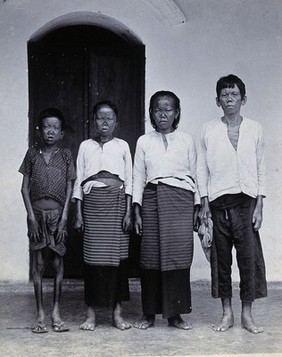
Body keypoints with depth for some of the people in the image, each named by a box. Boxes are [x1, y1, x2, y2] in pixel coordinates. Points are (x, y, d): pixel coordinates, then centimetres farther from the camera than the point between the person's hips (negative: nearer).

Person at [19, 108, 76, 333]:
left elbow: (69, 189, 2)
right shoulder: (32, 154, 5)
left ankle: (56, 313, 13)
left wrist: (64, 217, -7)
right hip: (37, 213, 0)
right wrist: (31, 216, -5)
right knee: (38, 262, 1)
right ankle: (40, 315, 9)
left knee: (58, 262, 3)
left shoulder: (65, 155, 4)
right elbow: (25, 188, 3)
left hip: (58, 213, 0)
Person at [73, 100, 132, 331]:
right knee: (93, 256, -2)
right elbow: (79, 181, 9)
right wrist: (79, 213, 2)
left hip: (117, 200, 0)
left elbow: (129, 181, 7)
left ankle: (117, 313, 8)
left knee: (117, 255, -1)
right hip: (92, 201, 0)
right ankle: (91, 314, 5)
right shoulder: (86, 146, 11)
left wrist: (128, 212, -2)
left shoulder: (122, 146, 10)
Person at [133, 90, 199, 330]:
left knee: (178, 255, -6)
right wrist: (137, 211, 2)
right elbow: (138, 177, 9)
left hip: (181, 198, 0)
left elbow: (193, 175, 12)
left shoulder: (186, 140, 11)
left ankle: (175, 314, 4)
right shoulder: (144, 142, 11)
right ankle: (149, 313, 9)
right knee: (151, 256, -2)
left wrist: (196, 208, 7)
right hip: (153, 199, 0)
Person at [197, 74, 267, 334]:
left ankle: (247, 314, 9)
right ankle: (227, 314, 15)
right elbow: (202, 169, 7)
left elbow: (261, 170, 6)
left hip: (246, 200, 0)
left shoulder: (254, 129, 6)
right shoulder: (209, 130, 6)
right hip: (218, 202, 0)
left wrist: (259, 206, -1)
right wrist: (204, 203, 0)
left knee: (249, 256, -3)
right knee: (221, 258, 4)